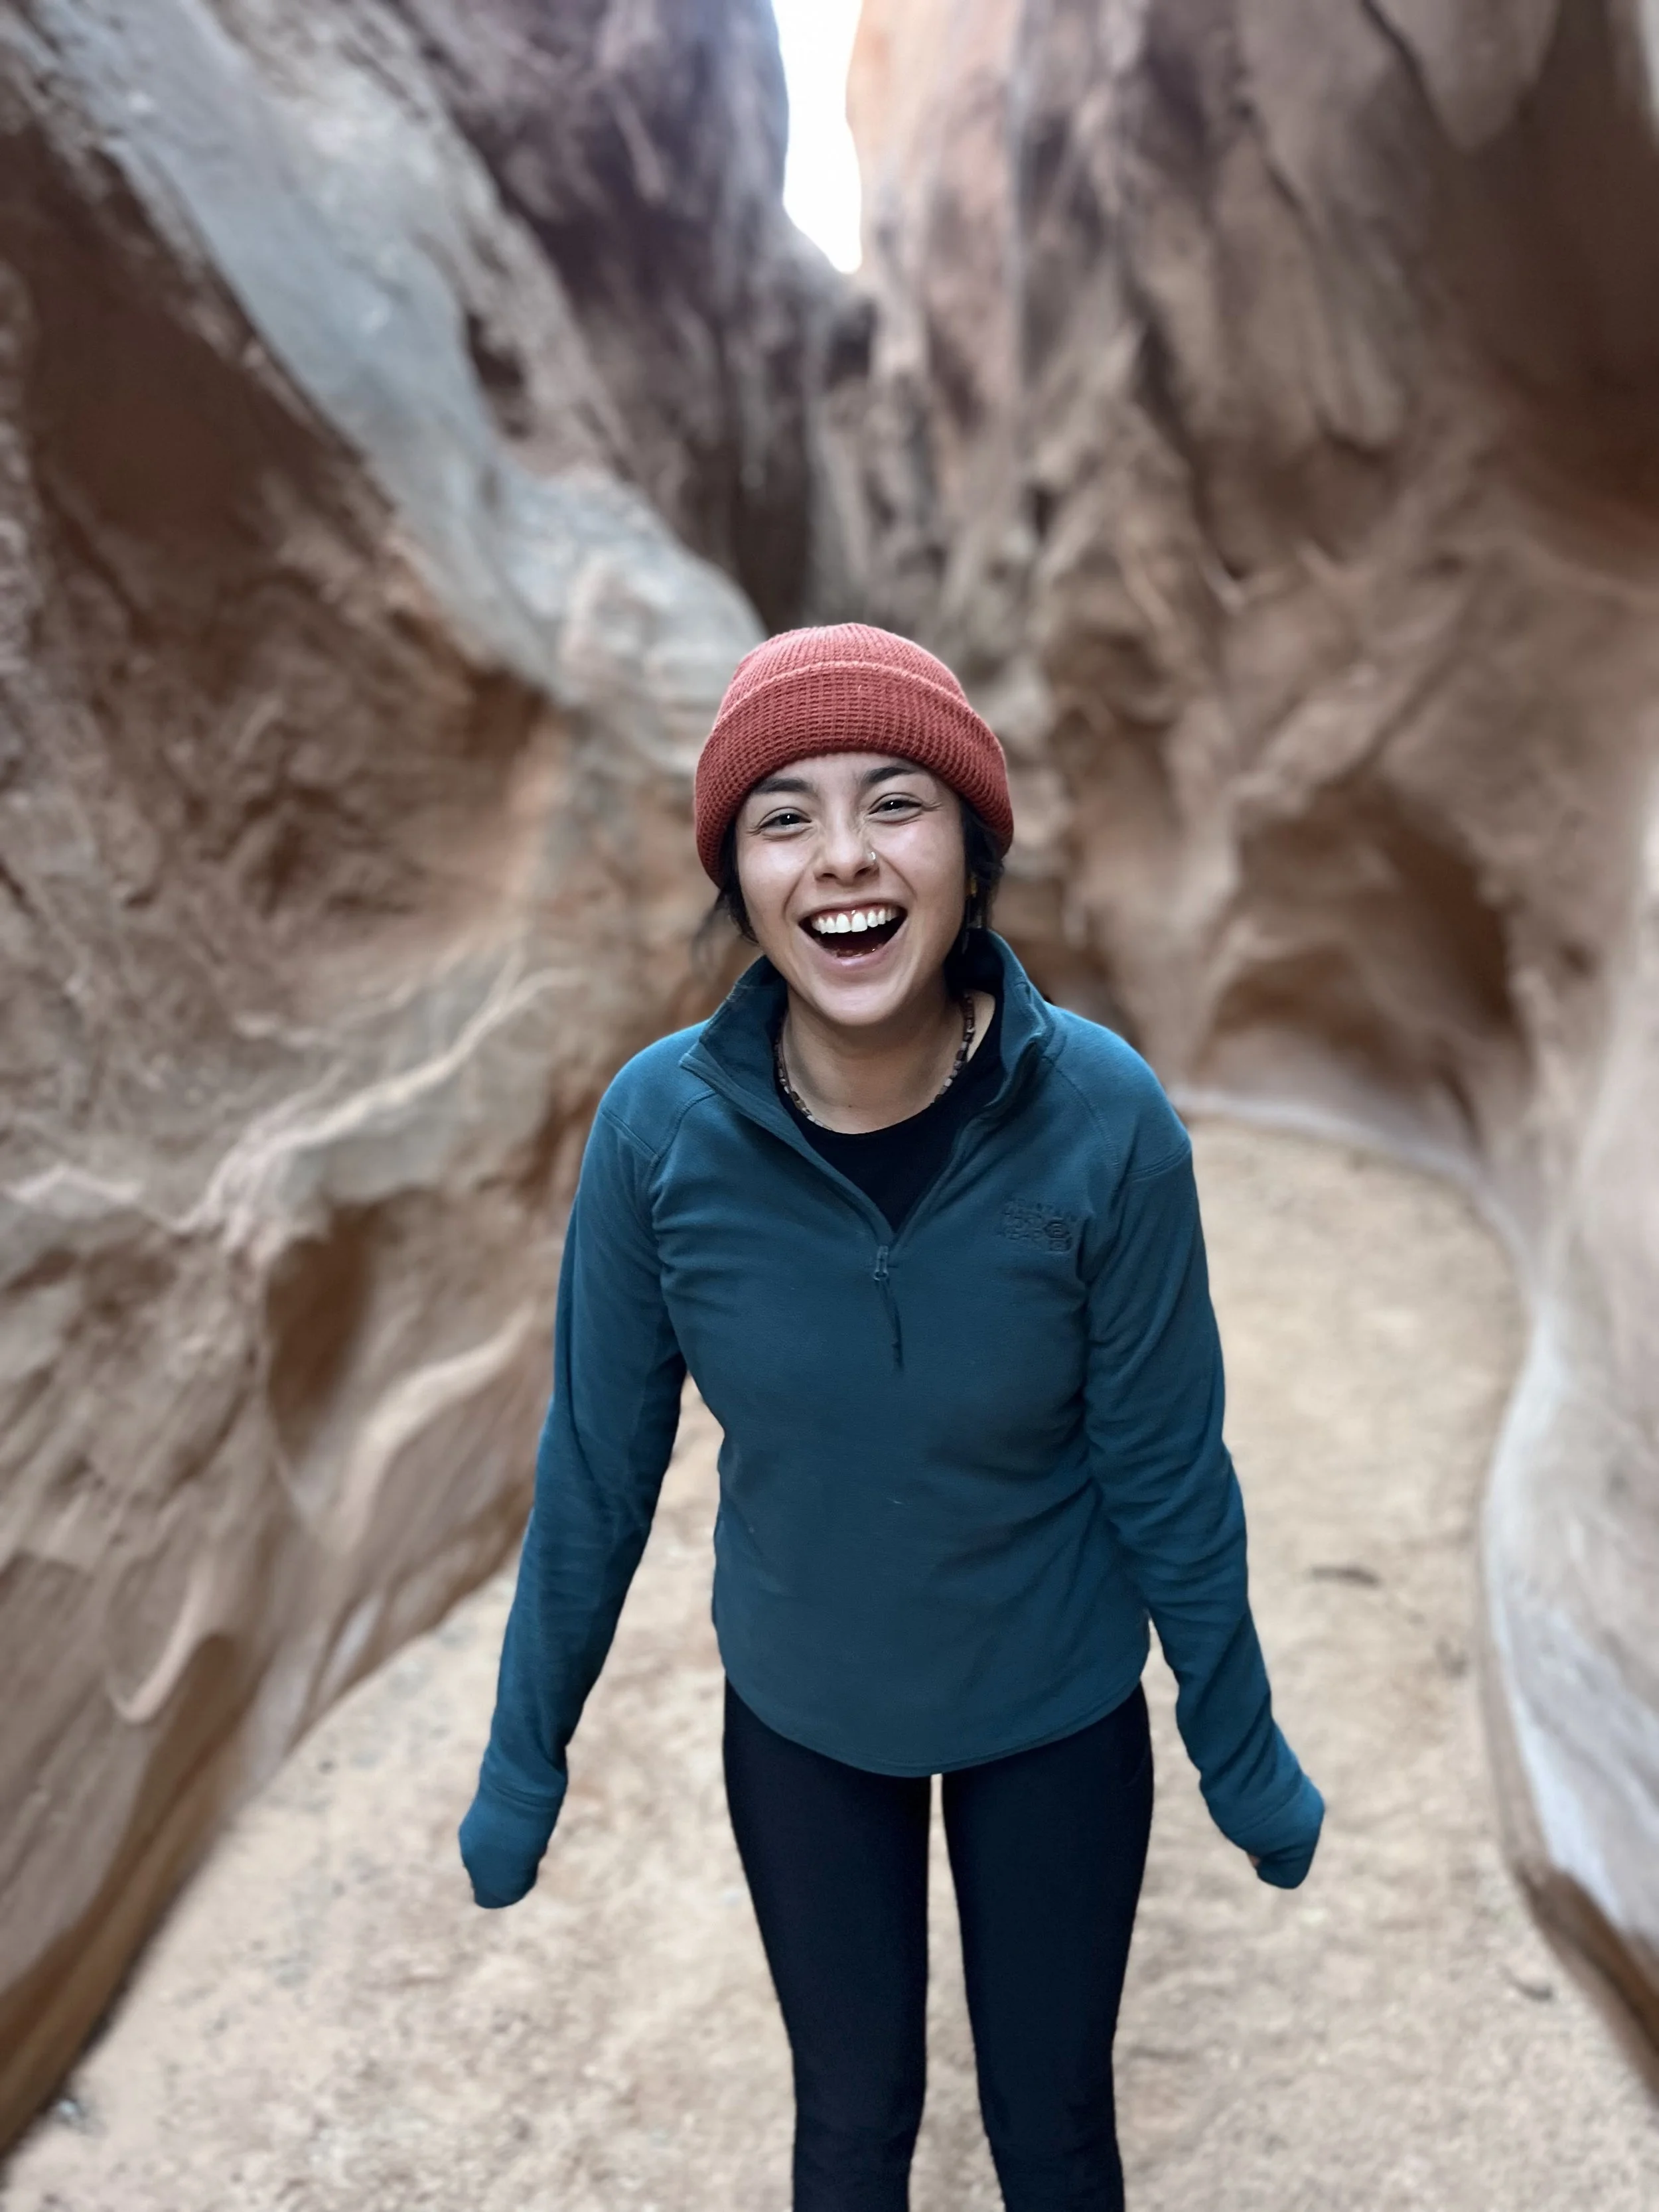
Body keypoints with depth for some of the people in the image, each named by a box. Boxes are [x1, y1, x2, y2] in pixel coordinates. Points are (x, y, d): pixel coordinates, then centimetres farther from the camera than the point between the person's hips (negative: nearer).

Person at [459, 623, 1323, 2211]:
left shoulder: (1105, 1118, -25)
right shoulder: (658, 1126, -22)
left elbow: (1165, 1468, -13)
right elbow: (597, 1466, -10)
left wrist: (1243, 1752, -2)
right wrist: (524, 1757, 0)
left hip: (1059, 1716, 0)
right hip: (797, 1719, 1)